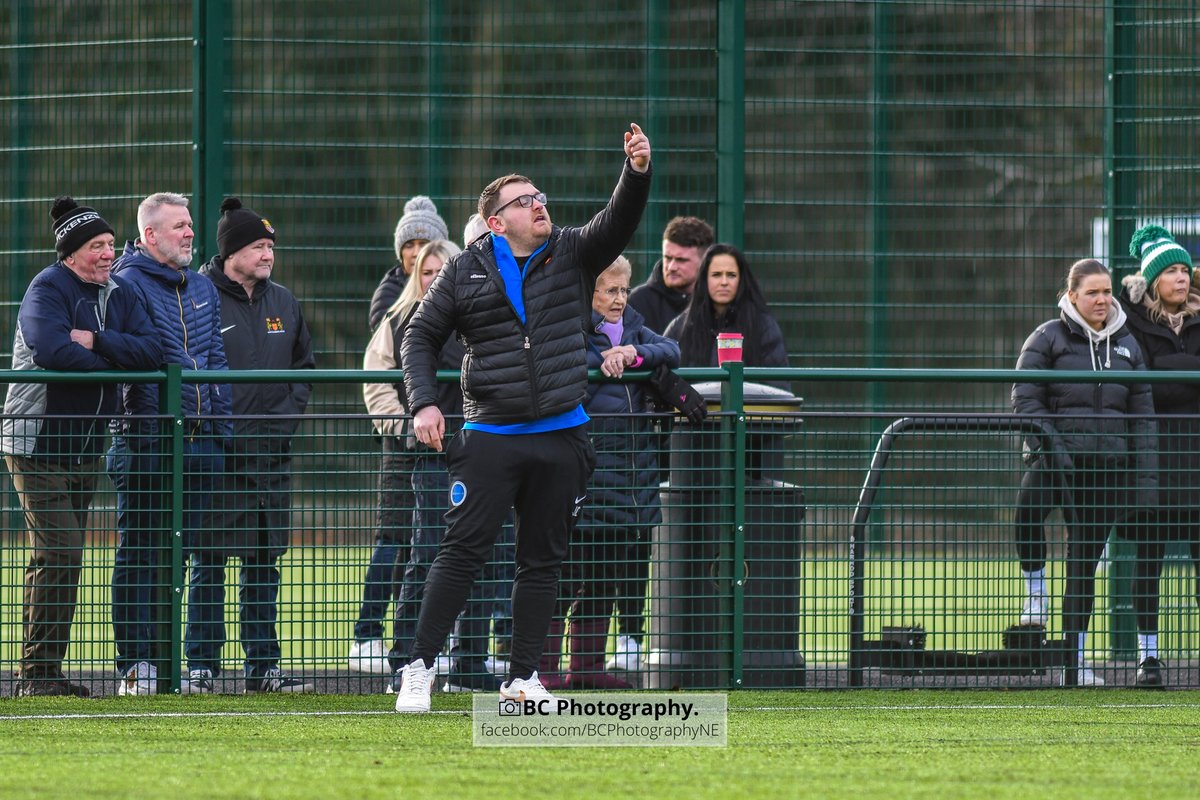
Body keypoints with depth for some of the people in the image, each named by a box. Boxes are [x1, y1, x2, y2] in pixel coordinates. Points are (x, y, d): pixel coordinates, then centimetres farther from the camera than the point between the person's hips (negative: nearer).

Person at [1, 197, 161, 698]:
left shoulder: (117, 296, 12)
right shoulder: (47, 289, -10)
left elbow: (151, 351, -2)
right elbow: (53, 350, -27)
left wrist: (95, 341, -16)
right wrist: (114, 361, -12)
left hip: (85, 446, 7)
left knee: (60, 559, 9)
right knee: (59, 554, -12)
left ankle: (43, 674, 13)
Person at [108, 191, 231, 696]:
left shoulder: (203, 289, 17)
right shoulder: (128, 285, -5)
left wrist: (222, 423, 11)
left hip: (201, 441, 7)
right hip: (146, 441, -7)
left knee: (180, 554, 9)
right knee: (139, 555, -4)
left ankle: (167, 656, 14)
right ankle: (135, 664, -4)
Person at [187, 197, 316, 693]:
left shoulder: (283, 303, 13)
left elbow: (304, 366, 21)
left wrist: (288, 411, 5)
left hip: (271, 449, 5)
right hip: (216, 450, -5)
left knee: (264, 561, 8)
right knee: (209, 561, -3)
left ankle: (263, 666, 12)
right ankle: (202, 666, 0)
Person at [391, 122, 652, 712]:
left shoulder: (568, 254, 7)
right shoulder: (465, 272, 2)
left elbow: (617, 225, -8)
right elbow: (421, 337, 7)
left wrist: (636, 173, -26)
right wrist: (424, 403, -5)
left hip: (562, 436, 3)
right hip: (490, 436, -3)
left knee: (542, 560, 6)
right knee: (462, 552, -8)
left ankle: (523, 677, 12)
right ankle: (419, 668, -3)